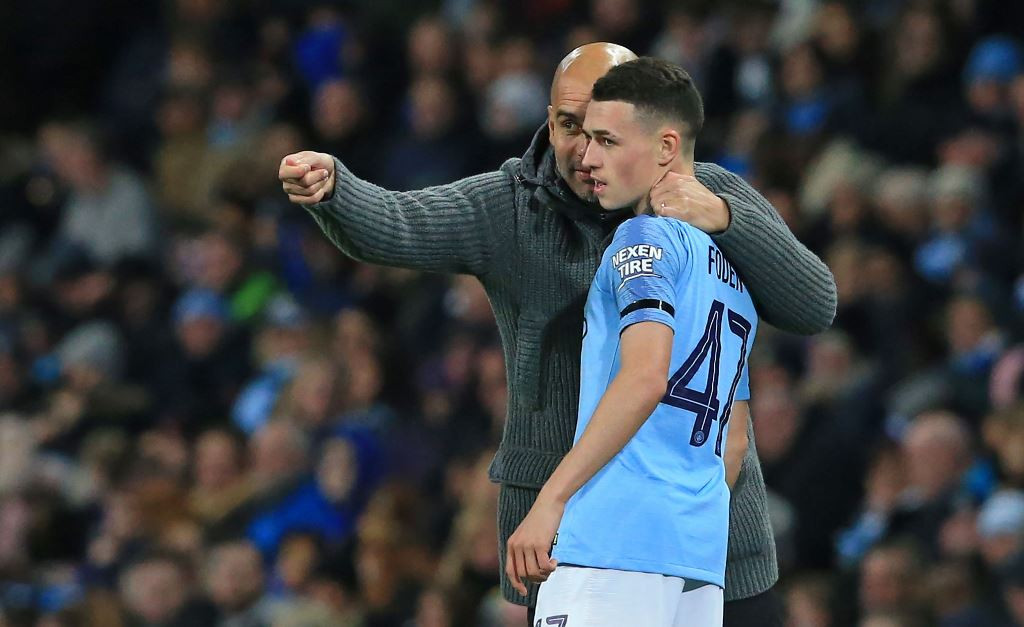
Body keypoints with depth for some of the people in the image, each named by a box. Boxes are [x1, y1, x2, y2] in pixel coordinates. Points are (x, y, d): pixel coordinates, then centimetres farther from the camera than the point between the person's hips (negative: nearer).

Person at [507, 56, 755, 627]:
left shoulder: (647, 237, -2)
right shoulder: (734, 266, 25)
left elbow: (645, 377, -17)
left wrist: (551, 500, -19)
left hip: (618, 536, -9)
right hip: (705, 550, 9)